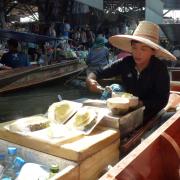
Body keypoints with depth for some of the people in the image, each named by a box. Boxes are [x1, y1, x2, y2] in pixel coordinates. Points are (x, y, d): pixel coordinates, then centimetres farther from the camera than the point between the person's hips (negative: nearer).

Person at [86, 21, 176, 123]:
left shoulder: (159, 68, -16)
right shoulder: (125, 63, -9)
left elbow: (162, 100, -16)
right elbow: (99, 72, -5)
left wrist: (140, 103, -30)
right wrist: (90, 80, -27)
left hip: (148, 115, -2)